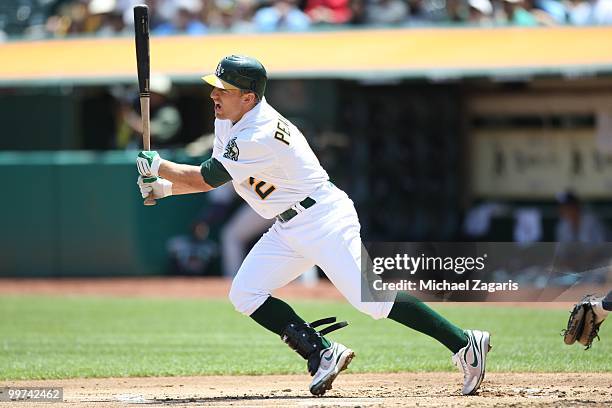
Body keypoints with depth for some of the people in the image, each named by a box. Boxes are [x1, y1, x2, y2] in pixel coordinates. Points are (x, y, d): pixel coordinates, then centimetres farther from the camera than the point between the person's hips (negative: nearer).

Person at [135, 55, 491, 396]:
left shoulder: (259, 137, -25)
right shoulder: (228, 122, 7)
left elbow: (205, 179, -21)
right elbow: (213, 178, 16)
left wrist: (158, 166, -6)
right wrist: (163, 187, 2)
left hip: (325, 220, -10)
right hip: (288, 230, 10)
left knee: (370, 298, -17)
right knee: (245, 295, -2)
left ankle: (464, 344, -12)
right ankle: (324, 353, 1)